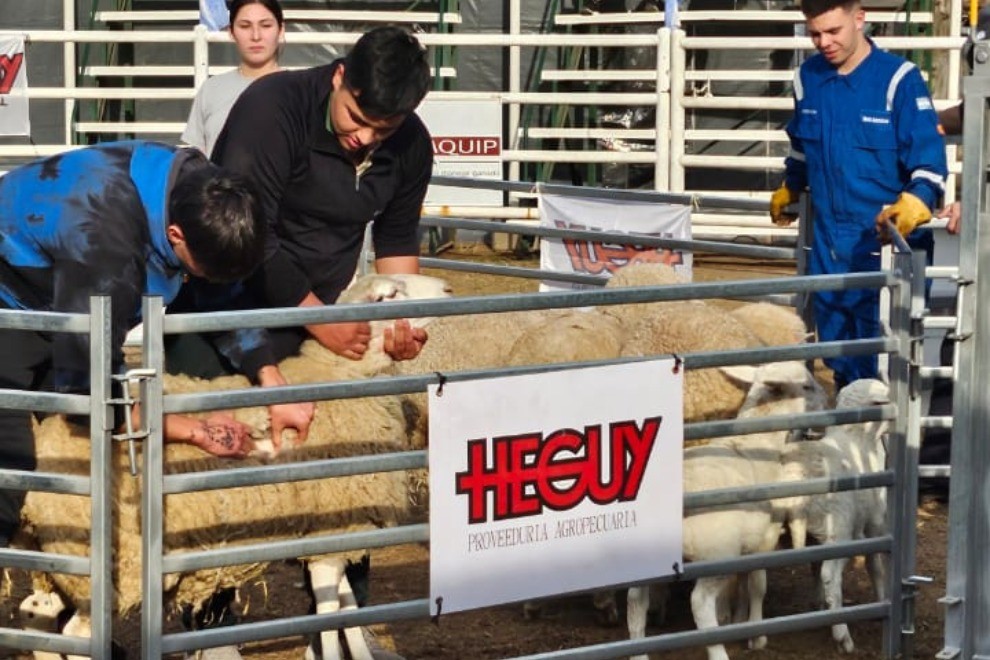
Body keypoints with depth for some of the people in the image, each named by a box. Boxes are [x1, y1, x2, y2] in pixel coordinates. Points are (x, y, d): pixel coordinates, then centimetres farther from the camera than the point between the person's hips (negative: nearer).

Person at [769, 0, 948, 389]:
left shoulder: (898, 79, -12)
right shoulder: (808, 78, 5)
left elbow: (929, 161, -14)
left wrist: (913, 203, -31)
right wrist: (789, 190, 36)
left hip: (882, 241, -6)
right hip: (828, 241, 6)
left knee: (878, 356, -5)